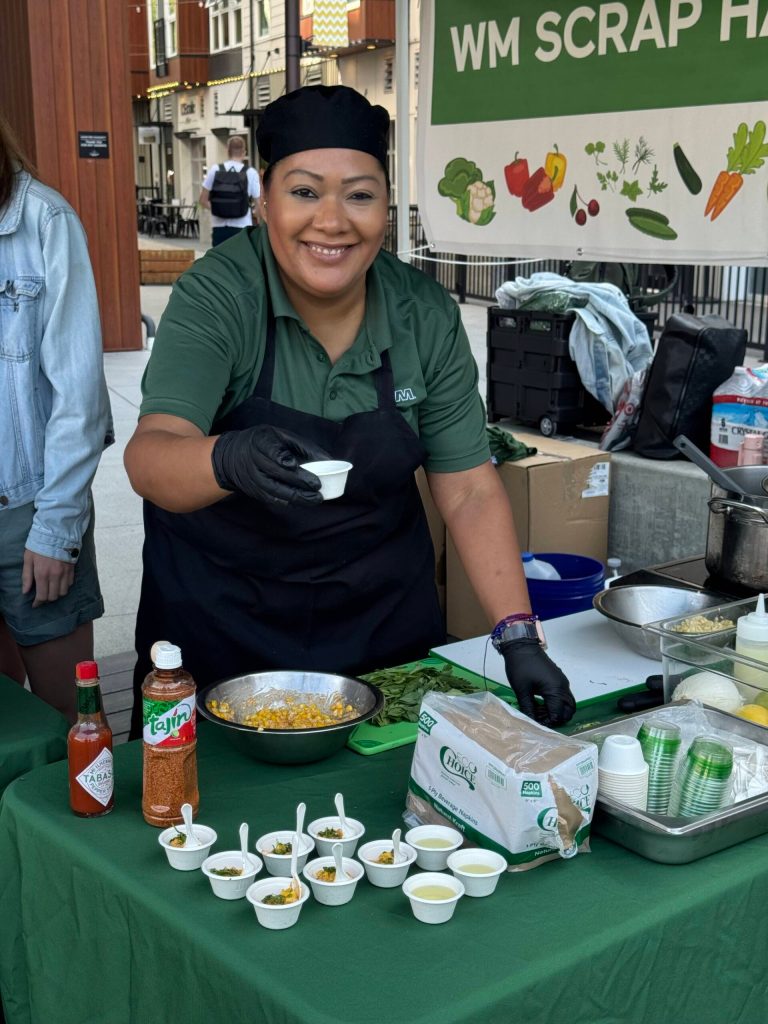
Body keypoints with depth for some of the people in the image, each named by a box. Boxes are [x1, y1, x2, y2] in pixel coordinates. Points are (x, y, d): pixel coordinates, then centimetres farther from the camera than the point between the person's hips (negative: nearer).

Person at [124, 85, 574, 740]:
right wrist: (227, 461, -53)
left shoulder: (426, 315, -10)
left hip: (382, 613, 3)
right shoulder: (217, 297, -18)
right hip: (223, 614, -2)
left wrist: (519, 637, -16)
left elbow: (470, 490, -7)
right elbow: (150, 458, -30)